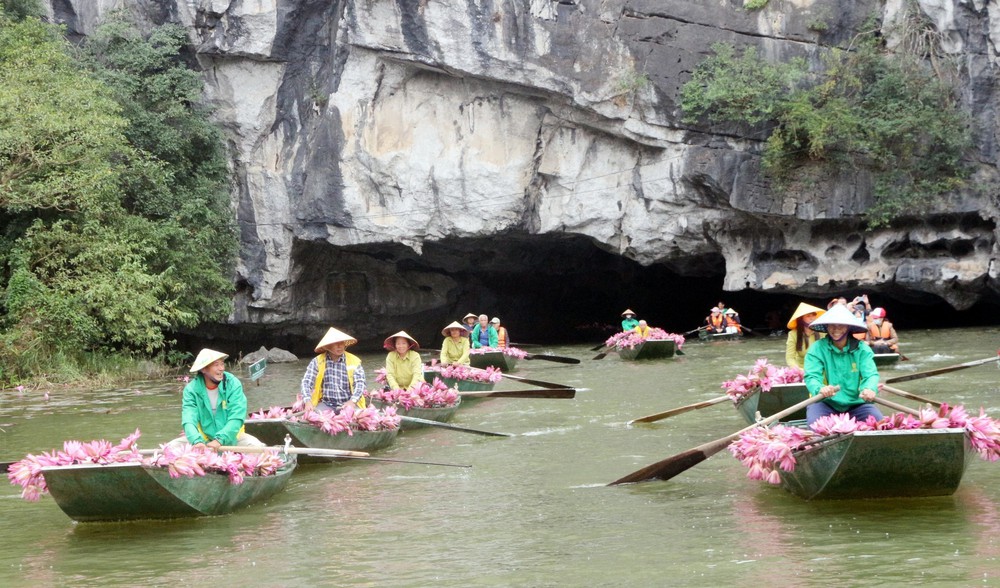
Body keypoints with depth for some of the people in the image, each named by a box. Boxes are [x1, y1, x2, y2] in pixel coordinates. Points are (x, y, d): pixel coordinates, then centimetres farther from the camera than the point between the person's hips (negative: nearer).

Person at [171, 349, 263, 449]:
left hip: (231, 438, -1)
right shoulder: (191, 389, -10)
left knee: (257, 446, -26)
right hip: (204, 438, 1)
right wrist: (197, 441, -41)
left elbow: (236, 418, -19)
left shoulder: (233, 384, -12)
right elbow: (189, 420, -21)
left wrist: (219, 440, -34)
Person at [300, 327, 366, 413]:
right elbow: (306, 382, -3)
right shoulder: (317, 361, 3)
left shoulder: (354, 361, 3)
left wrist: (353, 401, -24)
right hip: (326, 404, 0)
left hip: (347, 404, 0)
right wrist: (308, 402, -22)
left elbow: (360, 383, -5)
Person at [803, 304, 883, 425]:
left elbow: (871, 375, -10)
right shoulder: (817, 348, -3)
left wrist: (869, 389, -37)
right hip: (826, 402, -2)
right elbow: (812, 377, -14)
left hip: (856, 403, 2)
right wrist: (820, 389, -41)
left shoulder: (862, 349, 2)